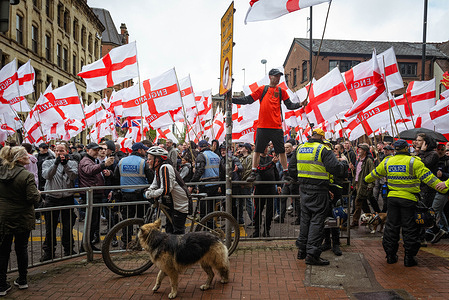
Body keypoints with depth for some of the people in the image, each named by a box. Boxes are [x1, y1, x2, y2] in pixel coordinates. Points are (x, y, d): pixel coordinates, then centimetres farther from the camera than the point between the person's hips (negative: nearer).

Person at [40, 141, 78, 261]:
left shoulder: (72, 163, 5)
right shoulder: (48, 163, 5)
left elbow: (74, 176, -12)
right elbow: (46, 175, -13)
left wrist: (65, 164, -25)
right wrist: (56, 163, -26)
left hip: (68, 199, 0)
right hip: (52, 199, 0)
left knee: (68, 227, 9)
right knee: (50, 227, 8)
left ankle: (69, 250, 25)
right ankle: (49, 251, 24)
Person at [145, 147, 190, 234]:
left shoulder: (165, 168, -24)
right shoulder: (158, 169, 7)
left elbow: (165, 190, -31)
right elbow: (154, 185, 11)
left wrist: (149, 194, -22)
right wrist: (147, 192, -10)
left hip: (180, 205, -10)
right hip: (171, 204, 10)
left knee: (178, 233, -3)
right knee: (169, 229, 17)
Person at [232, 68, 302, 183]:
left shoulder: (281, 91, 13)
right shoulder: (262, 89, 10)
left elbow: (289, 105, 11)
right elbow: (248, 99, 7)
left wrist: (300, 104, -6)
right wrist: (232, 99, 0)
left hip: (277, 126, 1)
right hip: (262, 126, -1)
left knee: (281, 151, 4)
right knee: (257, 150, 2)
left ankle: (286, 173, 13)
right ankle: (253, 173, 11)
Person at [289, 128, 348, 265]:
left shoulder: (300, 148, 9)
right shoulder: (323, 150, -11)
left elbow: (292, 169, 14)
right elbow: (336, 169, -16)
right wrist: (343, 162, 3)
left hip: (303, 188, 7)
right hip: (318, 190, -6)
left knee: (305, 218, 16)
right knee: (317, 219, -1)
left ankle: (302, 249, 25)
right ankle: (312, 253, -1)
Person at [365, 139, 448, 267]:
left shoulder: (387, 162, 6)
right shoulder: (413, 162, -9)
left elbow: (375, 173, 21)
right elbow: (428, 178, -13)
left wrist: (367, 179, 40)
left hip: (392, 197, 4)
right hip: (408, 199, -4)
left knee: (391, 226, 12)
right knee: (409, 228, 5)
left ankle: (390, 256, 18)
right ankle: (409, 258, 10)